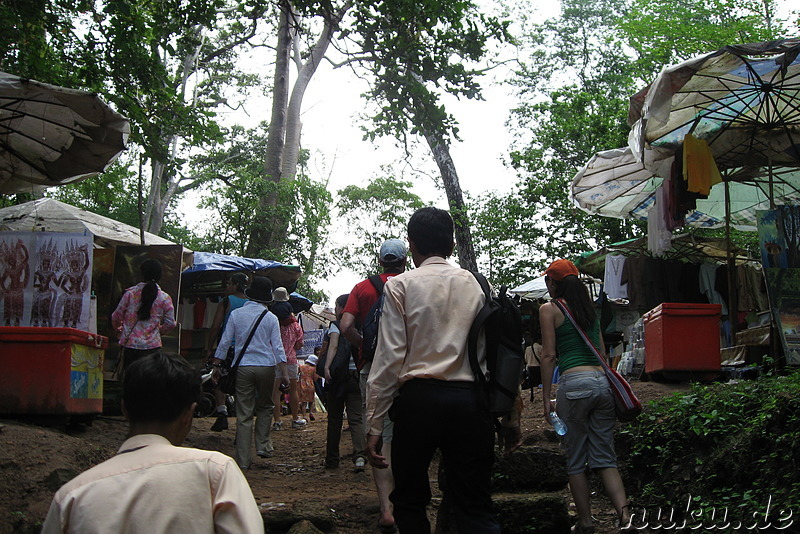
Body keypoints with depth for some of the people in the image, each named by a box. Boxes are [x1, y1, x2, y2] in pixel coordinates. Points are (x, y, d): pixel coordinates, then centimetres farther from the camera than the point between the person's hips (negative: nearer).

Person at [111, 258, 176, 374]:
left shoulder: (130, 293, -1)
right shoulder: (165, 298, -1)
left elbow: (116, 317, 5)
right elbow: (170, 323, 2)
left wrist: (118, 329, 27)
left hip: (130, 344, 0)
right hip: (152, 346, 0)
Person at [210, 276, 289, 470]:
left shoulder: (236, 314, 2)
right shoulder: (270, 318, 0)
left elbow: (225, 342, 3)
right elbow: (277, 347, -2)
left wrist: (216, 366, 12)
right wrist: (284, 373, 0)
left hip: (243, 367, 1)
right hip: (266, 366, 0)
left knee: (244, 414, 2)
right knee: (265, 407, 21)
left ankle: (243, 460, 3)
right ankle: (263, 445, 11)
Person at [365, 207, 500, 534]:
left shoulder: (400, 286, 0)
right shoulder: (473, 284, 11)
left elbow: (389, 358, -7)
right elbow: (484, 351, 8)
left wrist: (374, 424, -4)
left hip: (418, 397, -3)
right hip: (468, 399, 3)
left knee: (409, 501, 11)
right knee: (475, 506, 5)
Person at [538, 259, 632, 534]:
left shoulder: (550, 309, 0)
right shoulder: (590, 308, 18)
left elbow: (549, 355, -5)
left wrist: (546, 398, -3)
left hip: (575, 384, -6)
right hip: (603, 382, 6)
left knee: (575, 462, 6)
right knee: (604, 458, 7)